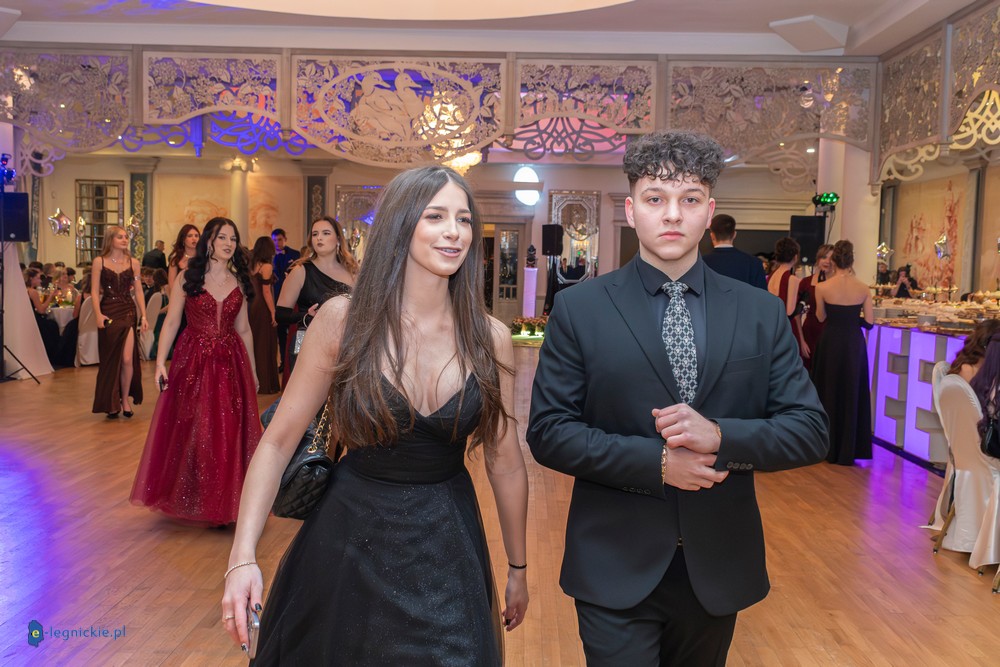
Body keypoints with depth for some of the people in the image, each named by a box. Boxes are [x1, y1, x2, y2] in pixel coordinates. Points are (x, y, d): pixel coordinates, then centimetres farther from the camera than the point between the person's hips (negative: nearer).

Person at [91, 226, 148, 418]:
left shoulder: (133, 262, 6)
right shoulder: (99, 262, 1)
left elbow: (138, 291, 7)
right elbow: (95, 291, -2)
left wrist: (143, 316, 0)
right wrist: (98, 314, -14)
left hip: (128, 313, 1)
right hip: (108, 313, -1)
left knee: (127, 359, -7)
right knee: (110, 360, 4)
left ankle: (125, 400, 10)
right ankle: (111, 403, 17)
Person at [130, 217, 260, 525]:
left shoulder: (239, 282, 8)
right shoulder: (188, 278, -1)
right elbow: (171, 322, -4)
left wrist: (252, 370, 12)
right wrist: (160, 362, -13)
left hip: (230, 363, 2)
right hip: (193, 361, -2)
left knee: (229, 433, 4)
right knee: (191, 431, 5)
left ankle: (224, 503, 17)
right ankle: (192, 499, 21)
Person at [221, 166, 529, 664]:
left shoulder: (490, 338, -9)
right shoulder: (344, 320, -14)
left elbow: (505, 463, -1)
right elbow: (278, 442, -10)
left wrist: (517, 568, 8)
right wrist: (243, 558, -19)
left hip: (447, 550, 1)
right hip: (347, 543, -1)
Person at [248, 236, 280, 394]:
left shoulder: (253, 265, 8)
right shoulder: (266, 266, -12)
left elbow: (252, 287, 7)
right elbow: (266, 292, -15)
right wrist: (273, 313, -13)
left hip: (253, 306, 7)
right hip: (264, 309, -7)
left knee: (255, 344, 16)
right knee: (266, 345, 0)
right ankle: (266, 384, 6)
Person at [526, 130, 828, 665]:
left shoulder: (761, 313, 1)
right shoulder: (578, 309, -5)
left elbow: (810, 430, -1)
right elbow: (548, 431, -8)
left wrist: (720, 436, -20)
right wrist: (655, 461, -20)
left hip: (719, 569, 3)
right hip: (616, 572, -3)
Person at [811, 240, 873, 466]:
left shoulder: (823, 287, -12)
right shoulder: (863, 288, -6)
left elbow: (821, 317, 1)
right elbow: (869, 322, -2)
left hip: (831, 343, -1)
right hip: (854, 344, 1)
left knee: (830, 392, 14)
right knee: (852, 395, 13)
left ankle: (830, 448, 22)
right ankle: (849, 450, 19)